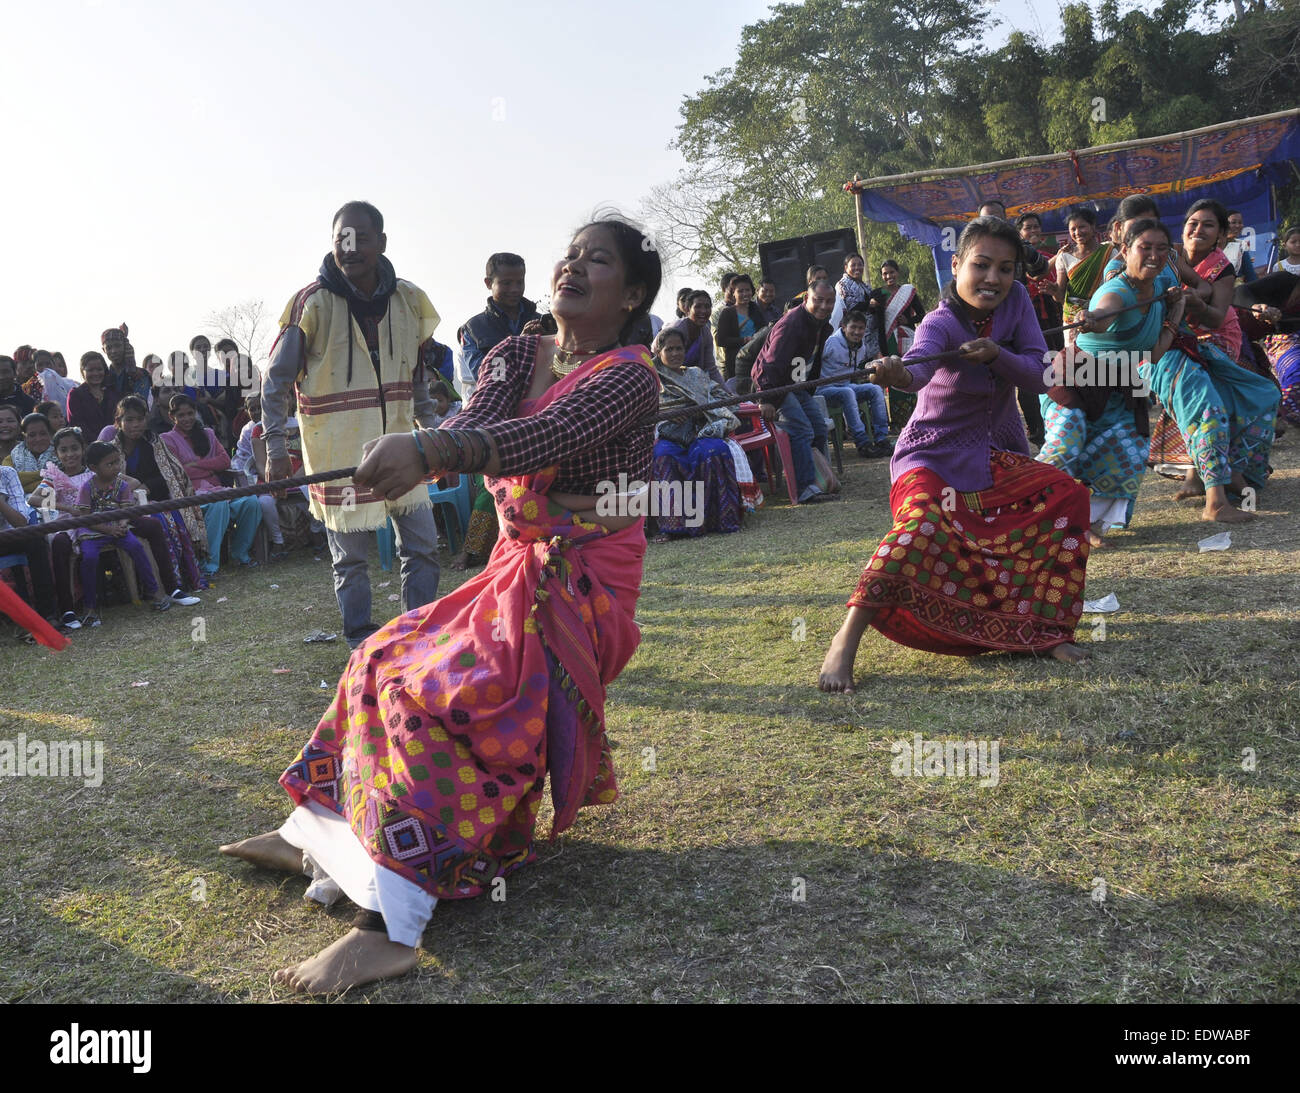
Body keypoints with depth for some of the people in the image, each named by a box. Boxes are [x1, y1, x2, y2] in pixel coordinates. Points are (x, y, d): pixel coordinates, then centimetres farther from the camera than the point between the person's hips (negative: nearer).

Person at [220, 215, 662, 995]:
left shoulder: (630, 375, -11)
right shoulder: (518, 356, 11)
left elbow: (547, 437, -30)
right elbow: (475, 427, -8)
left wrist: (428, 450, -46)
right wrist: (425, 454, -33)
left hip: (578, 586, -8)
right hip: (518, 570, 8)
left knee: (432, 692, -24)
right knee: (389, 662, 6)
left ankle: (391, 928, -26)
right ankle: (314, 838, 20)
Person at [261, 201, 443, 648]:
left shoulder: (408, 300, 3)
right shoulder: (312, 303, -10)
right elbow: (276, 380, -5)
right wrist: (276, 448, -11)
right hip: (338, 453, -4)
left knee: (423, 547, 8)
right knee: (351, 557, 5)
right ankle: (360, 639, 23)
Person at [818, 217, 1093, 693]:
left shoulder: (1015, 301, -3)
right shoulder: (940, 323, -20)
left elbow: (1039, 376, -9)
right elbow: (921, 364, -43)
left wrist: (996, 355, -29)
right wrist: (899, 373, -67)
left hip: (1000, 456, 6)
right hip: (935, 454, -6)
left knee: (1068, 495, -12)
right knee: (923, 522, -33)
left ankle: (1046, 629, 0)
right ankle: (844, 645, -31)